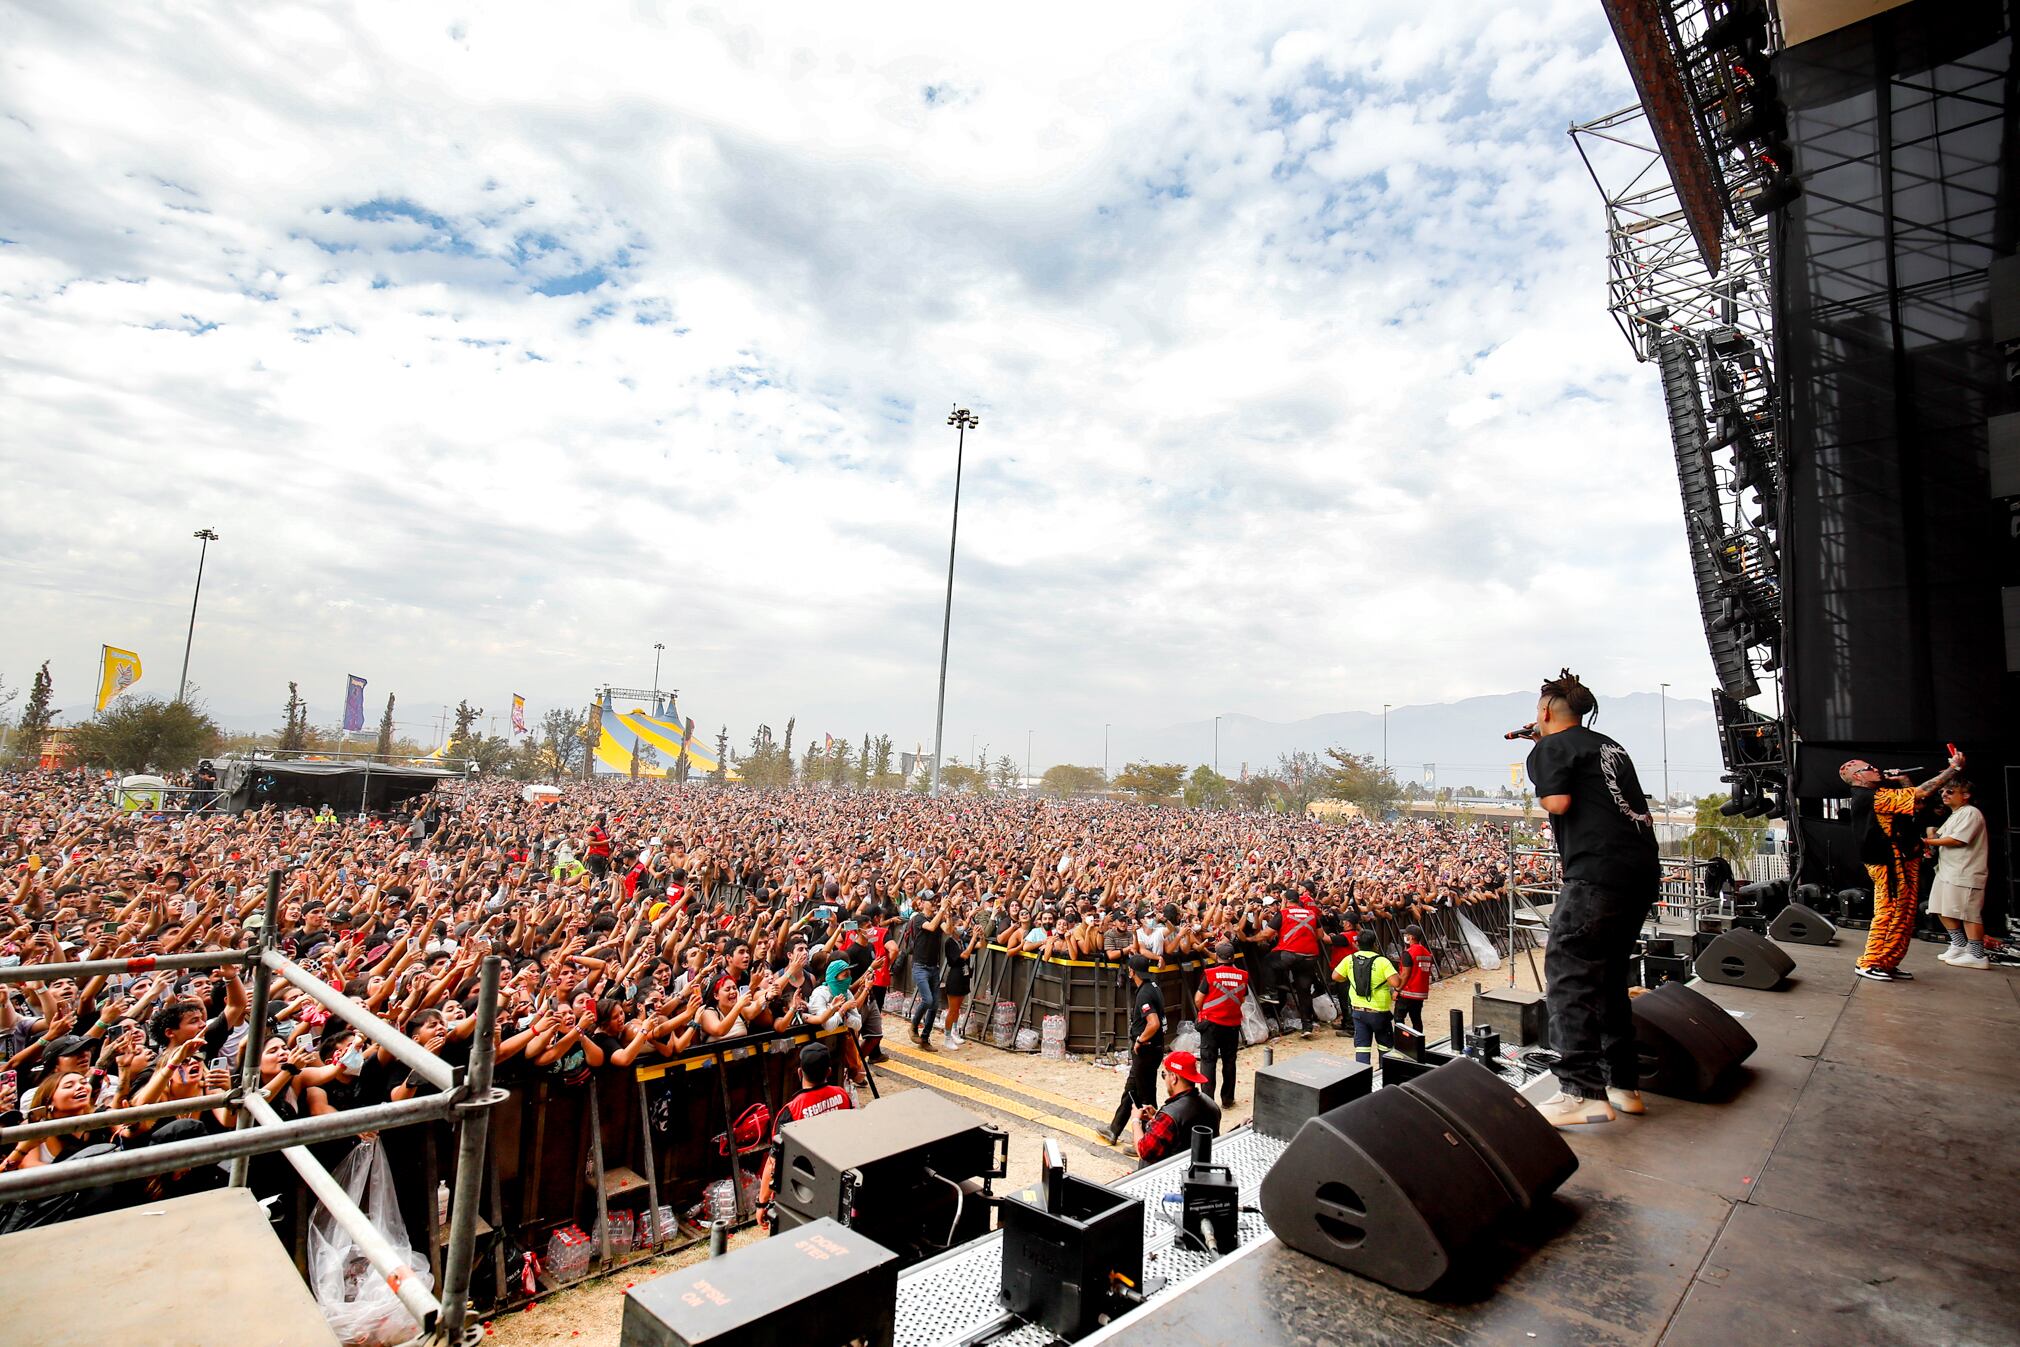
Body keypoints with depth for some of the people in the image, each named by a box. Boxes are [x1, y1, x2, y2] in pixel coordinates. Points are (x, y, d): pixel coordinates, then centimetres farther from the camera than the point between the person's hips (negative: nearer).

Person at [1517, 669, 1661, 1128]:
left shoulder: (1550, 748, -1)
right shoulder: (1608, 745, 22)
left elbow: (1558, 801, -13)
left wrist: (1542, 779, 8)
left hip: (1598, 871, -9)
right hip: (1643, 868, 9)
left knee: (1569, 974, -8)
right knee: (1607, 974, 17)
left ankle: (1583, 1091, -13)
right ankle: (1623, 1084, 23)